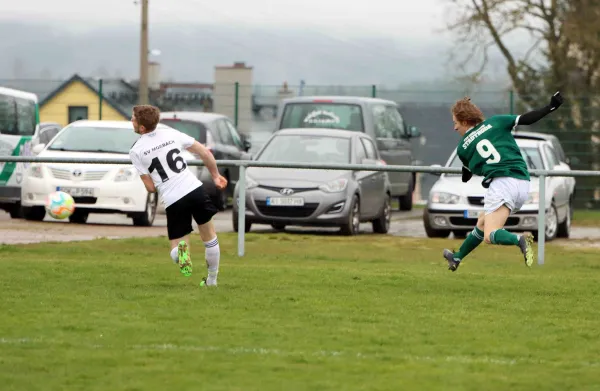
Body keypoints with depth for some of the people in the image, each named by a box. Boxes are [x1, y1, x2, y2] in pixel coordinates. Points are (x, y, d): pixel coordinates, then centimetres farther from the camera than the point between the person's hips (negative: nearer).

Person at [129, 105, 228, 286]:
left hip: (172, 201, -2)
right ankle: (212, 279, 28)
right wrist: (216, 175, 25)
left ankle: (181, 250, -24)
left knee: (175, 248, 11)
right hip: (194, 189, 2)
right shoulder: (171, 133, 6)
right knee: (209, 236, 23)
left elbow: (150, 187, -2)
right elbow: (205, 153, 10)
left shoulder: (136, 151, -2)